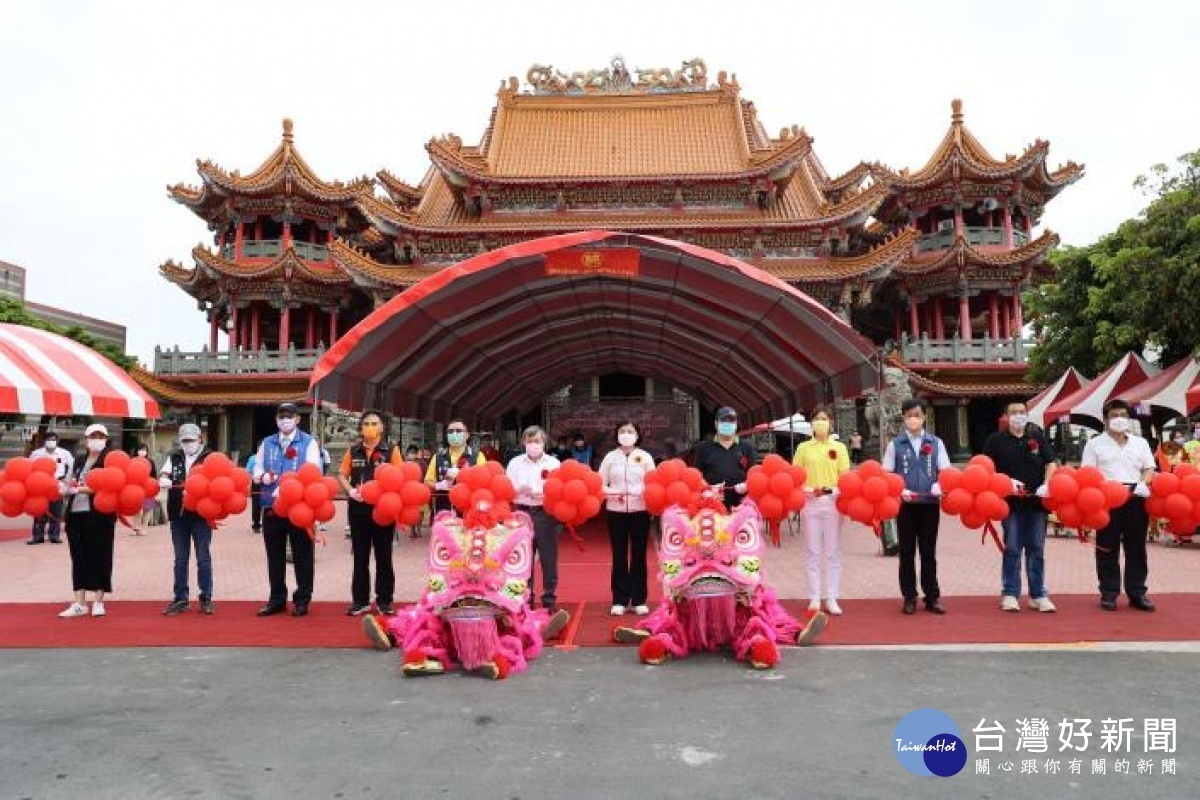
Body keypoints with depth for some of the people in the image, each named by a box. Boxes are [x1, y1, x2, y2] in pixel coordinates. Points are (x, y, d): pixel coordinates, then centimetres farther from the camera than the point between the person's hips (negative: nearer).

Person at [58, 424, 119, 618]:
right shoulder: (79, 461, 17)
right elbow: (71, 485, 19)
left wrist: (81, 489, -19)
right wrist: (63, 490, -2)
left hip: (99, 515, -6)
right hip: (76, 513, 6)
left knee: (99, 555, -1)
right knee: (79, 557, 8)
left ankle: (98, 602, 7)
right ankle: (79, 603, 14)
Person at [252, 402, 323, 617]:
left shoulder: (308, 442, 1)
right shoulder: (267, 443, 14)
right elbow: (257, 470, 15)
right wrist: (263, 476, -9)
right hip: (272, 505, 4)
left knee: (302, 554, 3)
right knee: (274, 554, 10)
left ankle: (302, 600, 12)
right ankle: (277, 599, 21)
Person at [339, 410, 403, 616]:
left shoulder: (391, 450, -1)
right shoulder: (353, 451, 7)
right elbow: (342, 475, 9)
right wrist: (350, 490, -10)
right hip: (358, 508, 3)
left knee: (383, 556, 6)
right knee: (360, 556, 9)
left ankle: (385, 600, 14)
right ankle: (360, 600, 17)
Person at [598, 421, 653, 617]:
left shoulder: (645, 456, 4)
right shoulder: (610, 457, 5)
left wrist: (647, 492, -20)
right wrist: (612, 493, -15)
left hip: (640, 511, 0)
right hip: (616, 511, 0)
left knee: (639, 555, 5)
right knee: (619, 555, 4)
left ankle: (639, 600, 13)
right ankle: (619, 600, 11)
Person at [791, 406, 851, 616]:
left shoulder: (839, 447, 6)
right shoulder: (803, 447, 7)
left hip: (833, 502, 0)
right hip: (810, 502, 0)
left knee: (832, 552, 4)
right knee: (813, 552, 4)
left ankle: (831, 598, 10)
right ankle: (814, 598, 10)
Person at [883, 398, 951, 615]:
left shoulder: (936, 443, 5)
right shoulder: (895, 444, 2)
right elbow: (886, 475, 2)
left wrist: (939, 485, -15)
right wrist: (899, 491, -14)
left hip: (930, 503, 1)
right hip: (905, 503, -1)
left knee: (929, 551, 8)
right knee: (907, 551, 5)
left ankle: (932, 596, 16)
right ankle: (909, 597, 13)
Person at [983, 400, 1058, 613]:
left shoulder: (1038, 436, 6)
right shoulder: (996, 440, 0)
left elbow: (1051, 462, 4)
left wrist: (1046, 484, -12)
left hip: (1036, 500, 2)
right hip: (1011, 501, -2)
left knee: (1036, 549, 8)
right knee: (1012, 549, 3)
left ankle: (1038, 594, 17)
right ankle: (1010, 594, 10)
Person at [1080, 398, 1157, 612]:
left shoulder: (1140, 443, 17)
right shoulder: (1095, 444, 7)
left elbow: (1149, 469, 14)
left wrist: (1143, 484, -7)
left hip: (1136, 498, 3)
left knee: (1136, 547, 5)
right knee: (1107, 548, 1)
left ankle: (1137, 592, 13)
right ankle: (1109, 593, 6)